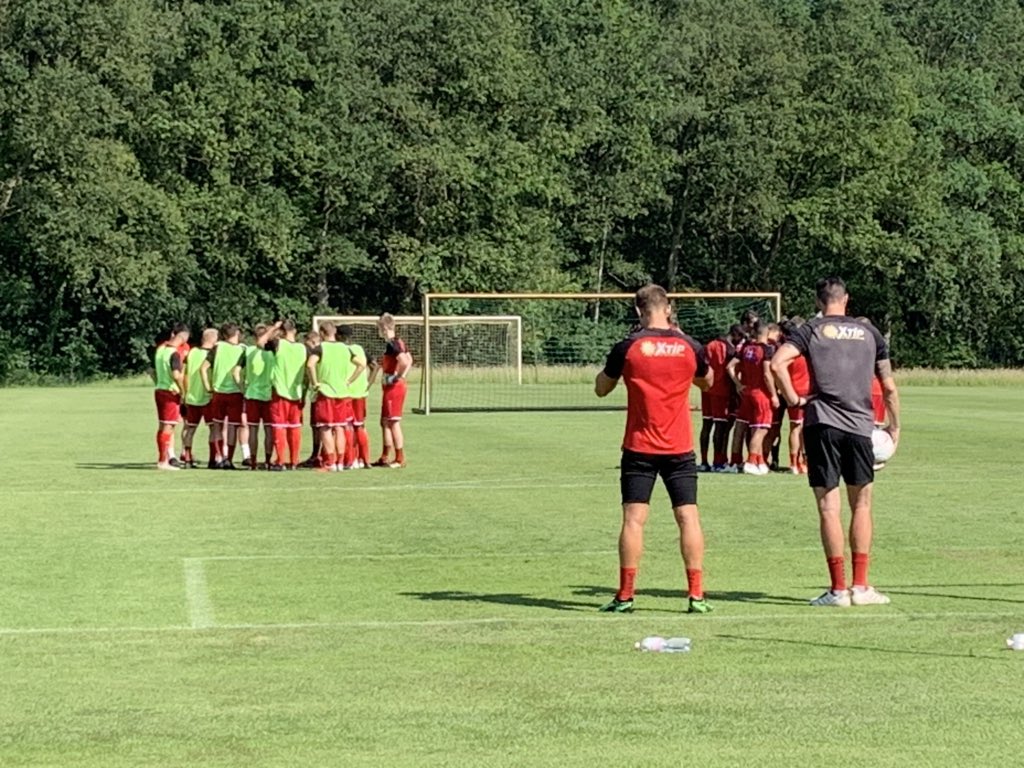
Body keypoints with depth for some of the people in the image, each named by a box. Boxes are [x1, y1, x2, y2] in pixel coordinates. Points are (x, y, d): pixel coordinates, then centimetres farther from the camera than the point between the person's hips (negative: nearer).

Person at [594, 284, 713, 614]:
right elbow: (708, 381, 21)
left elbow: (601, 388, 6)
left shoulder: (628, 347, -6)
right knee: (689, 517, 3)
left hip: (639, 448, -1)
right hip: (680, 448, 1)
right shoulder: (689, 346, -1)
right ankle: (696, 595, 0)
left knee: (633, 519, 0)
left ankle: (625, 596, 0)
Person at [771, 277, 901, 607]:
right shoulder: (868, 333, 12)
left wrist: (793, 399, -2)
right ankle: (861, 586, 10)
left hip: (822, 422, -2)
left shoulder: (812, 330, 4)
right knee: (861, 505, 12)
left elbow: (778, 362, -13)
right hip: (860, 425, 2)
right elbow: (889, 386, 12)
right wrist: (895, 425, 23)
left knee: (829, 507, 0)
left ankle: (838, 589, -1)